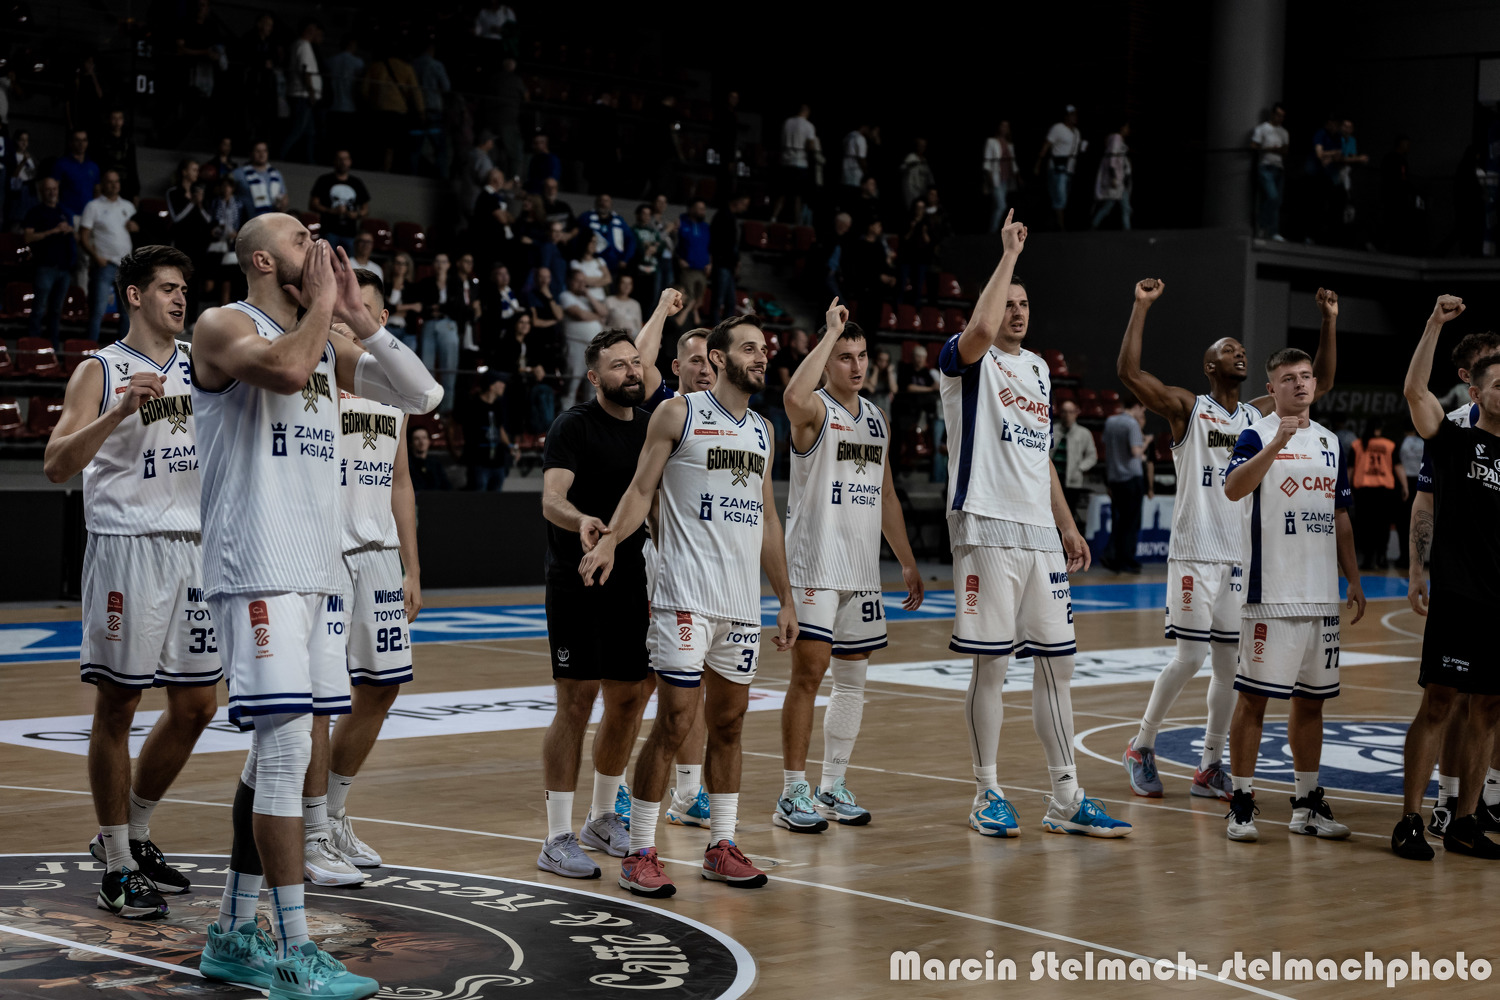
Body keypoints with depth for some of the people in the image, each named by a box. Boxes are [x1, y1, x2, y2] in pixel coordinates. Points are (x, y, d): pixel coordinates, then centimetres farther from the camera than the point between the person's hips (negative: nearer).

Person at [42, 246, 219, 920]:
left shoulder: (203, 364, 13)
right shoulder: (100, 372, -3)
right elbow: (56, 465, -13)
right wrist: (120, 412, -26)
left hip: (193, 548, 6)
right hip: (126, 545, -6)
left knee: (195, 705, 9)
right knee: (116, 708, -1)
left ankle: (132, 834, 27)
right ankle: (116, 866, 8)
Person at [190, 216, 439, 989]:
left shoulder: (330, 344, 16)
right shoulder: (223, 327, -6)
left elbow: (424, 395, 11)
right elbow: (285, 368, -27)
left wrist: (358, 317, 4)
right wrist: (322, 303, -10)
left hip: (317, 573, 8)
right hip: (256, 573, -8)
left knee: (294, 753, 11)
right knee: (286, 746, -13)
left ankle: (233, 937, 21)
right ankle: (295, 956, -9)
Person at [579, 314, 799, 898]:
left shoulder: (762, 432, 16)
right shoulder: (679, 414, -2)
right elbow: (641, 489, -4)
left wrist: (786, 599, 18)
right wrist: (610, 539, -23)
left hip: (744, 602, 6)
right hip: (686, 597, -6)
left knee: (728, 723, 10)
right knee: (674, 723, -8)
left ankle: (721, 848, 19)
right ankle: (639, 855, 0)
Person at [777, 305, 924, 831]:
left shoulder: (877, 420, 15)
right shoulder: (815, 409, -7)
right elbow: (794, 397, -34)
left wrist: (908, 562, 19)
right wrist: (830, 333, -27)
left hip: (862, 570, 7)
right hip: (814, 566, -7)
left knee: (852, 680, 10)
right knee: (808, 674, -8)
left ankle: (833, 787, 19)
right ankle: (793, 793, -3)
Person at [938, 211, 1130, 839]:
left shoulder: (1038, 368, 19)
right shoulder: (968, 361, -3)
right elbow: (981, 330, -29)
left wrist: (1067, 526, 19)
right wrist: (1010, 254, -20)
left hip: (1040, 533, 7)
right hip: (988, 528, -7)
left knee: (1056, 664, 7)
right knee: (990, 666, -3)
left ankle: (1066, 800, 13)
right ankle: (988, 796, 8)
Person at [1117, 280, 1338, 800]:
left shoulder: (1259, 414, 14)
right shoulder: (1187, 408, -1)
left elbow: (1321, 383, 19)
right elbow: (1128, 371, -13)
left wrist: (1329, 320, 11)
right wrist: (1142, 306, -15)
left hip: (1243, 556, 5)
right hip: (1195, 554, -5)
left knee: (1230, 664, 5)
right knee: (1190, 658, -7)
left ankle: (1210, 768, 14)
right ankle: (1141, 747, 11)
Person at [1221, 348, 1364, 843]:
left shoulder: (1330, 441, 14)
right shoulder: (1257, 435, -5)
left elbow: (1340, 517, 19)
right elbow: (1233, 489, -24)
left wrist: (1353, 580, 15)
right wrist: (1277, 443, -33)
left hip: (1322, 596, 6)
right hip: (1271, 593, -6)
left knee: (1310, 699, 11)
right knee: (1254, 695, -4)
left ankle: (1307, 804, 19)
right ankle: (1241, 803, 2)